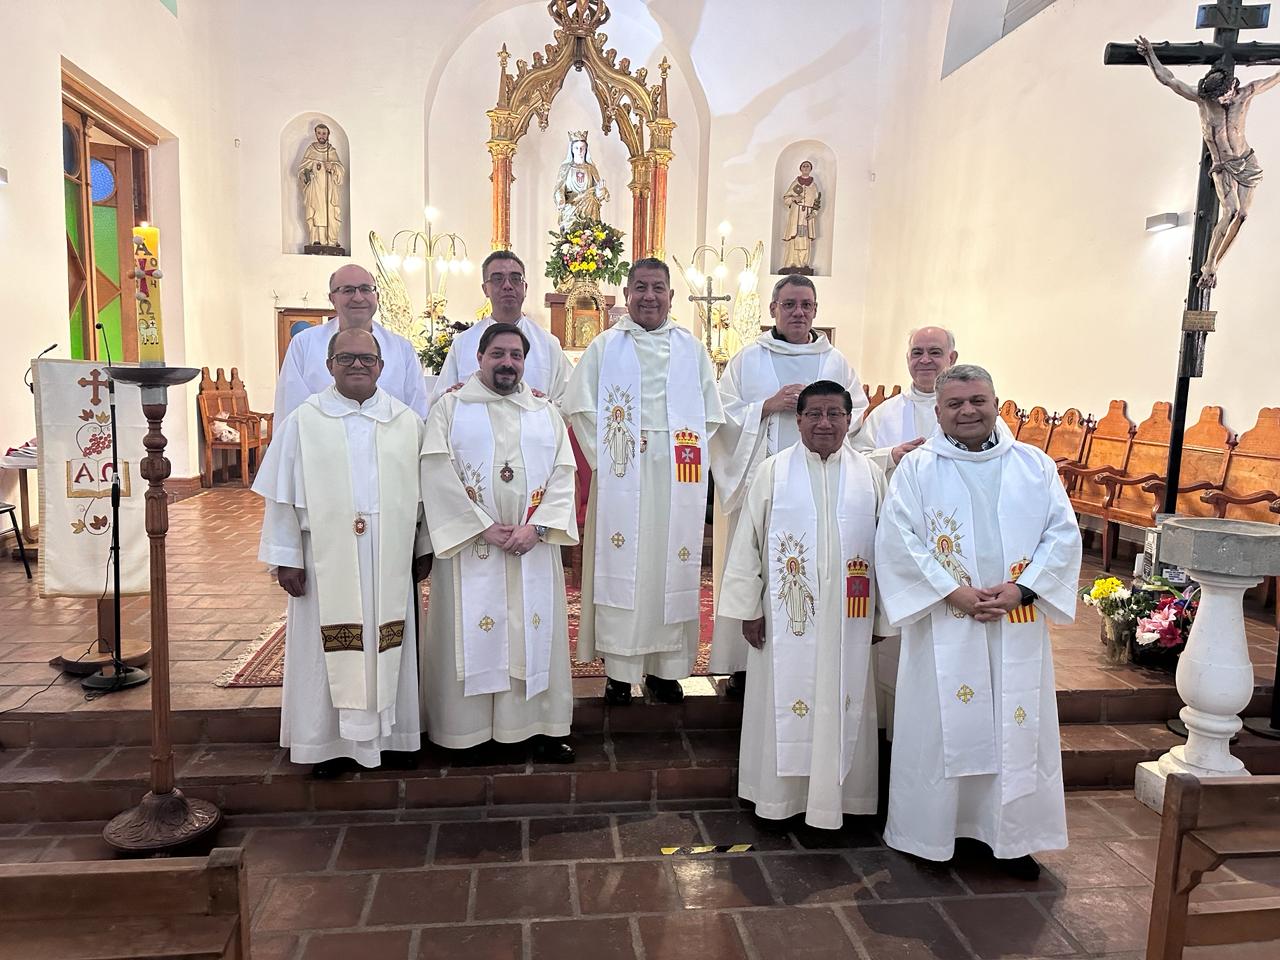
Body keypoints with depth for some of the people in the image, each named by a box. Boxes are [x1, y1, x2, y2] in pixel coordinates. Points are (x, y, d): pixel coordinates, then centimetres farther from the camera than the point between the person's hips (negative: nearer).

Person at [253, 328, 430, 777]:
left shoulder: (407, 421, 6)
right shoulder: (304, 421, 1)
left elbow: (421, 490, 9)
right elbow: (284, 495, 0)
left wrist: (423, 549, 9)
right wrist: (287, 558, -4)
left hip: (389, 561, 2)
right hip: (327, 559, -2)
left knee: (387, 646, 10)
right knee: (331, 651, 5)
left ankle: (388, 733, 24)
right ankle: (330, 740, 19)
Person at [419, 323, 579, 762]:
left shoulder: (546, 412, 11)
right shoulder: (450, 408, 3)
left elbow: (562, 475, 3)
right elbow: (439, 476, -8)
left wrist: (536, 527, -12)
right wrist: (485, 528, -14)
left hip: (533, 548, 3)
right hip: (469, 545, -2)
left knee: (536, 630, 7)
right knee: (471, 632, 2)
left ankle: (541, 725, 17)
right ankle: (469, 727, 14)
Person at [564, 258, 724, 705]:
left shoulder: (692, 349, 11)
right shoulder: (605, 346, 6)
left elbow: (710, 415, 10)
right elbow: (579, 405, 1)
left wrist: (687, 458, -2)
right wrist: (604, 456, -8)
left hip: (676, 479, 2)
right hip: (622, 477, -1)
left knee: (671, 564, 4)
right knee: (620, 565, 0)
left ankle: (666, 665, 16)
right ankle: (619, 670, 9)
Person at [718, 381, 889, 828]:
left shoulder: (870, 475, 4)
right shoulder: (773, 472, -1)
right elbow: (748, 542, 0)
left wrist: (883, 613, 7)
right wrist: (749, 608, -3)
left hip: (848, 619, 2)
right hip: (787, 617, -1)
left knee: (843, 704, 9)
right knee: (785, 702, 7)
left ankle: (837, 792, 25)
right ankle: (779, 793, 22)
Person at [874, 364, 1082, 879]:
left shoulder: (1035, 465, 6)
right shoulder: (916, 469, -1)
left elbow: (1063, 533, 2)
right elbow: (897, 540, -8)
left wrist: (1021, 589, -11)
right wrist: (953, 592, -15)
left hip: (1018, 625, 3)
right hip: (944, 625, -2)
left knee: (1016, 727, 9)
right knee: (940, 724, 6)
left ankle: (1010, 834, 26)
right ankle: (929, 830, 22)